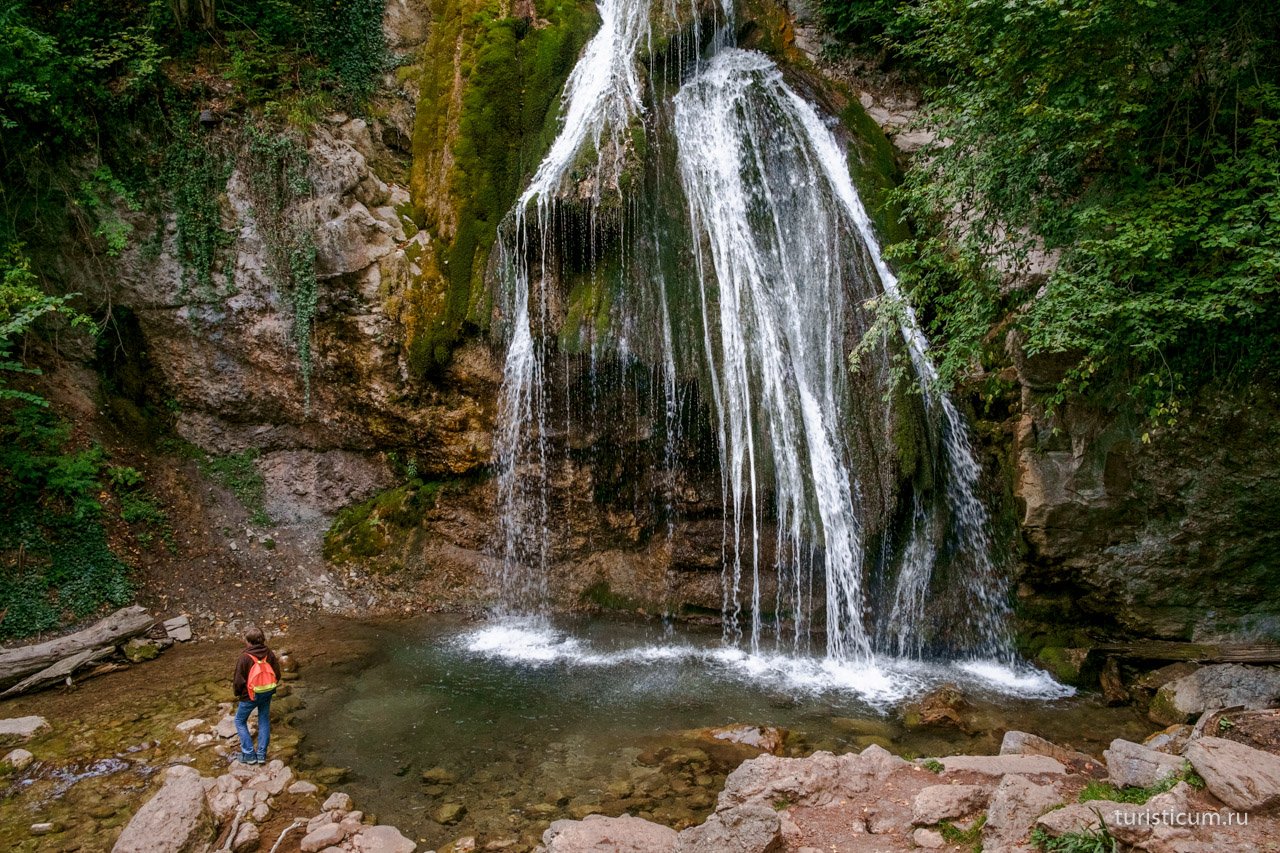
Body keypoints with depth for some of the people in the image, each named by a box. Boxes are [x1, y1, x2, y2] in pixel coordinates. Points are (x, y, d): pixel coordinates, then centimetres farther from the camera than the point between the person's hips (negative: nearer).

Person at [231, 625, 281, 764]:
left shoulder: (244, 657, -22)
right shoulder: (269, 653, -8)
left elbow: (239, 680, -14)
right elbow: (277, 674, 1)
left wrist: (237, 692, 7)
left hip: (250, 695, -5)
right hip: (267, 694, 5)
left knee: (240, 721, 16)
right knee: (264, 722, 18)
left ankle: (249, 754, 15)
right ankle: (262, 754, 22)